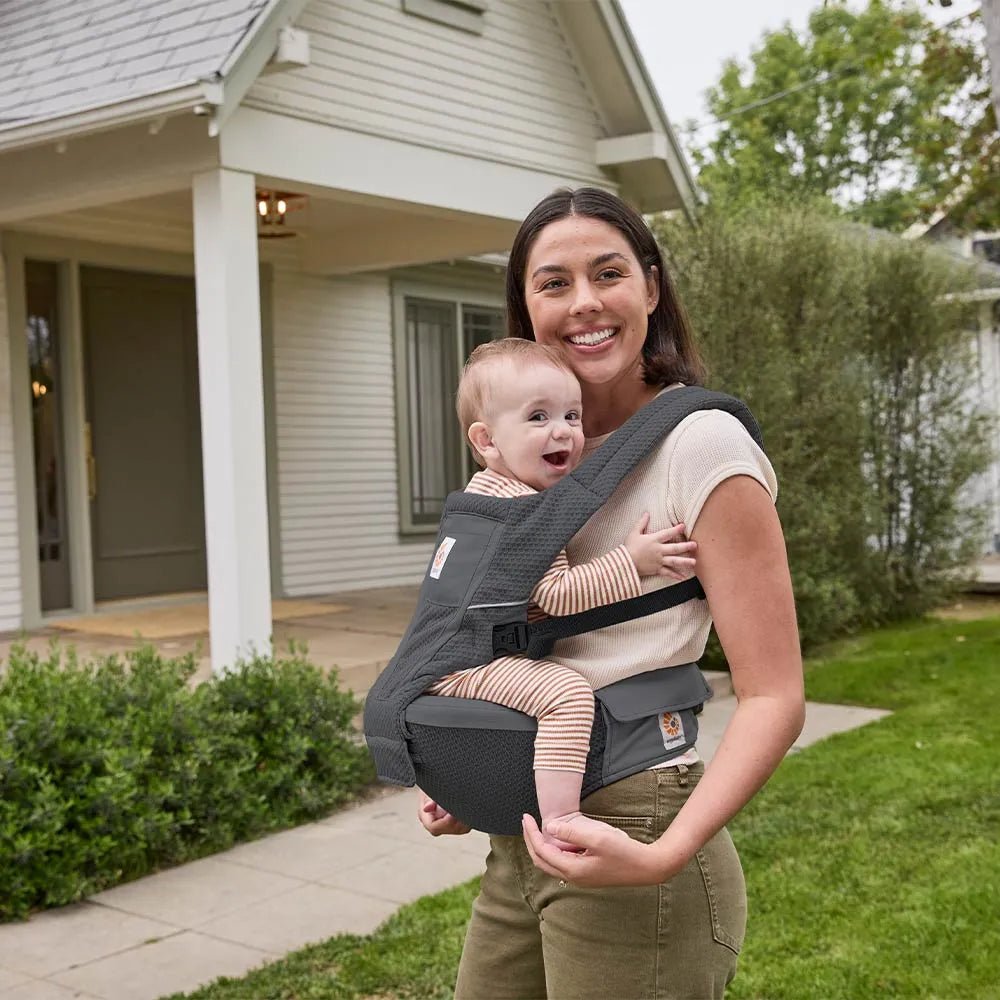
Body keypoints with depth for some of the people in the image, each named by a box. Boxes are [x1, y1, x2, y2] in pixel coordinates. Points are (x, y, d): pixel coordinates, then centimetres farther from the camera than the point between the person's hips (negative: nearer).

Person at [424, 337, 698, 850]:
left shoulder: (488, 489, 14)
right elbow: (556, 595, -24)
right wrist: (630, 561, -22)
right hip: (474, 662, -11)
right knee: (567, 692, -30)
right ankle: (558, 819, -32)